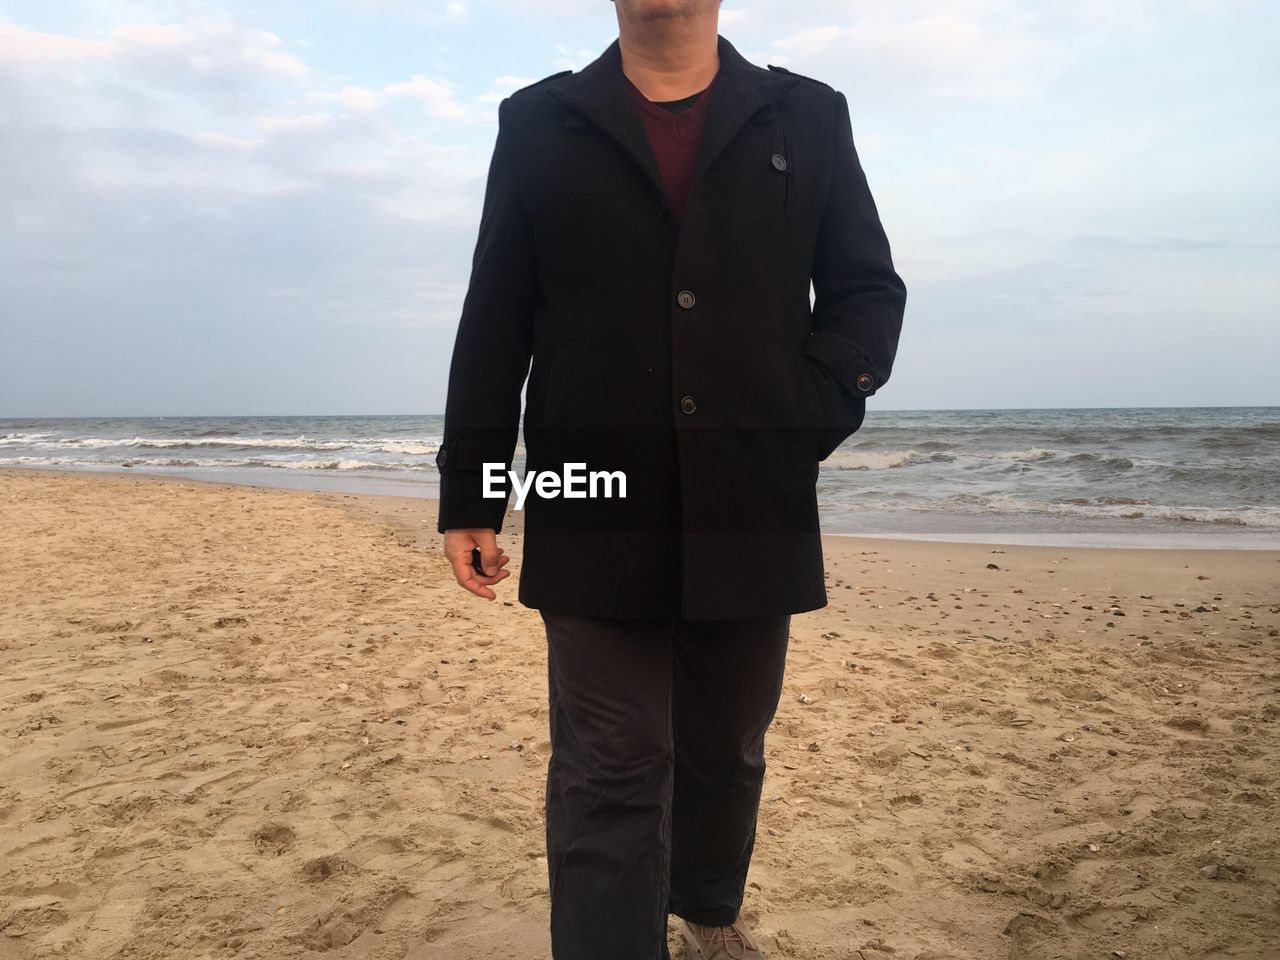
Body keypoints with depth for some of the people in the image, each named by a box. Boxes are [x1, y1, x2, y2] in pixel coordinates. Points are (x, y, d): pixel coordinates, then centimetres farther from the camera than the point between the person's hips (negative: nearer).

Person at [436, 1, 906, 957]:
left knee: (728, 750, 19)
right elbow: (493, 326, 4)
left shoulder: (811, 119, 9)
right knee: (609, 777, 1)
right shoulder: (539, 125, 7)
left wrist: (810, 421, -8)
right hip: (599, 515, -1)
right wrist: (469, 498, 1)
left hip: (754, 511, 2)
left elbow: (870, 291, 9)